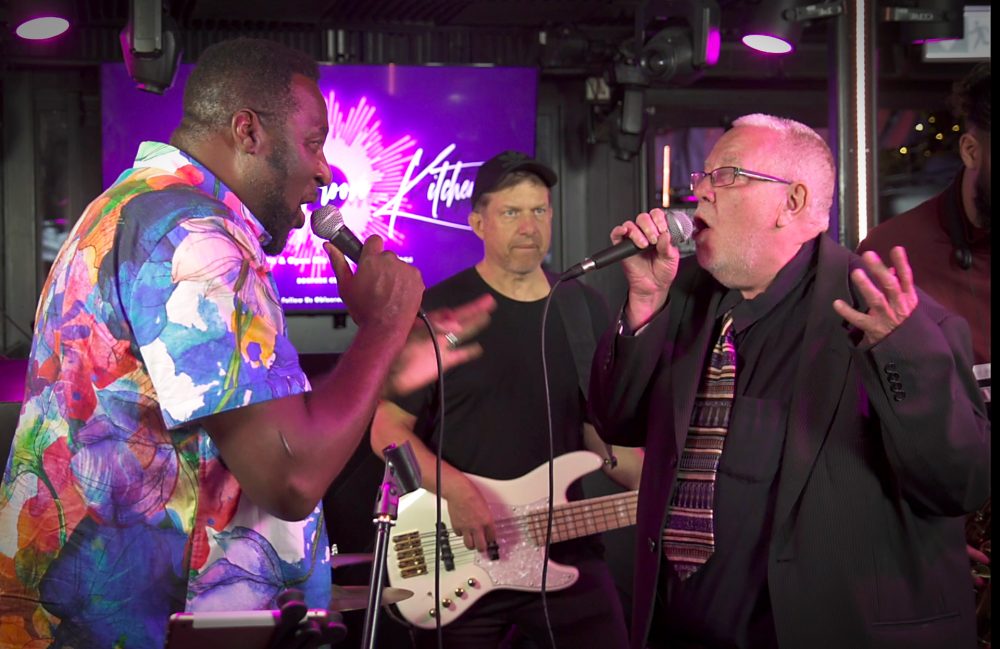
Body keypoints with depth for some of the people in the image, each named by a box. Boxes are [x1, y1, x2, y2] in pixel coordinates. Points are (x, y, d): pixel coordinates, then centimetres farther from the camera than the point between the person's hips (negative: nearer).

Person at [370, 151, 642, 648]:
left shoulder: (584, 311, 9)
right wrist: (455, 490, -20)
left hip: (565, 549, 4)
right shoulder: (436, 312, -5)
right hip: (456, 557, -3)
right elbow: (388, 428, -5)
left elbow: (602, 427, 14)